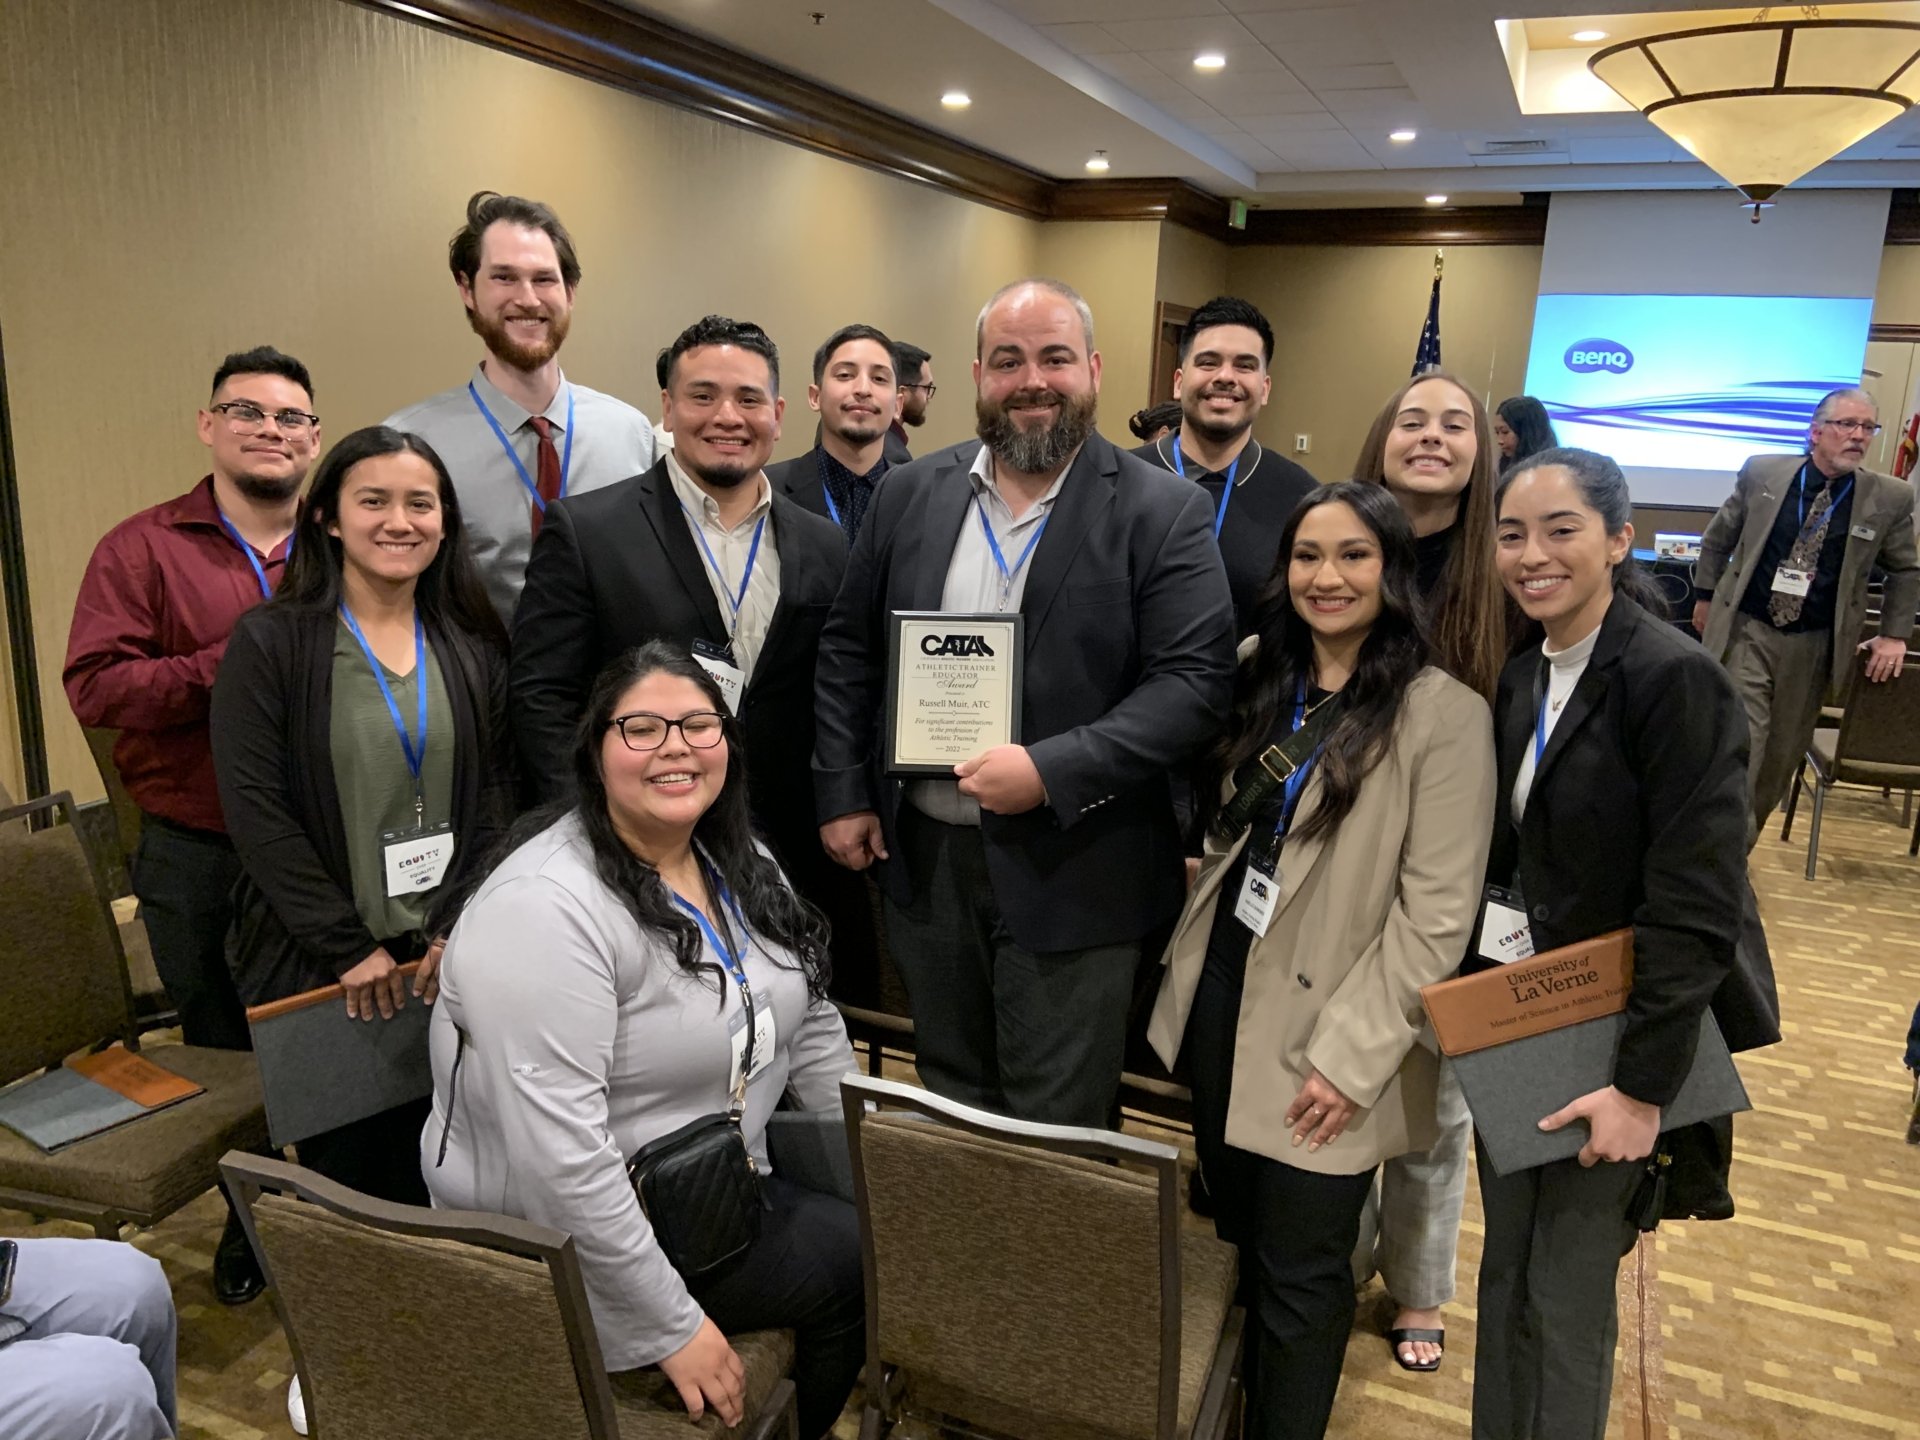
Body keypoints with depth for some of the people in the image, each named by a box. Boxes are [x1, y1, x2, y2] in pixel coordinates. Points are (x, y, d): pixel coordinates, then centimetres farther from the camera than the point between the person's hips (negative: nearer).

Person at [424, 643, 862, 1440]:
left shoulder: (742, 864, 0)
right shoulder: (545, 910, -27)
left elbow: (810, 1020, 9)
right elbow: (559, 1157, -30)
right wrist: (674, 1327, -24)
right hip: (576, 1239, -8)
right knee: (860, 1263, -10)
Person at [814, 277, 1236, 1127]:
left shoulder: (1163, 512, -8)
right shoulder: (911, 494, 5)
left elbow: (1195, 680, -13)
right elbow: (848, 649, 10)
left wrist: (1051, 772, -21)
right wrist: (841, 794, 4)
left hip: (1071, 874, -3)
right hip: (922, 857, 4)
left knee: (1054, 1137, 10)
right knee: (947, 1109, 22)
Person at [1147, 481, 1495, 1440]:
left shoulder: (1444, 714, -14)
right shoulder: (1254, 673, 4)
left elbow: (1437, 913, -15)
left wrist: (1349, 1056, -17)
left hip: (1325, 1037, -5)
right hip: (1218, 998, 5)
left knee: (1299, 1273, 8)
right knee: (1237, 1236, 19)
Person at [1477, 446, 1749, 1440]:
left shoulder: (1674, 678, -18)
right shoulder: (1522, 679, 5)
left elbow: (1696, 906, -21)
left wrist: (1643, 1085, -20)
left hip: (1615, 1048, -6)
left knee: (1565, 1302, 8)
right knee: (1504, 1280, 19)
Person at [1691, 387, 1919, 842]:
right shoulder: (1762, 472, -4)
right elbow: (1717, 539, 10)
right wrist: (1705, 597, 13)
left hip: (1813, 646, 2)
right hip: (1746, 632, -2)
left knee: (1781, 754, 11)